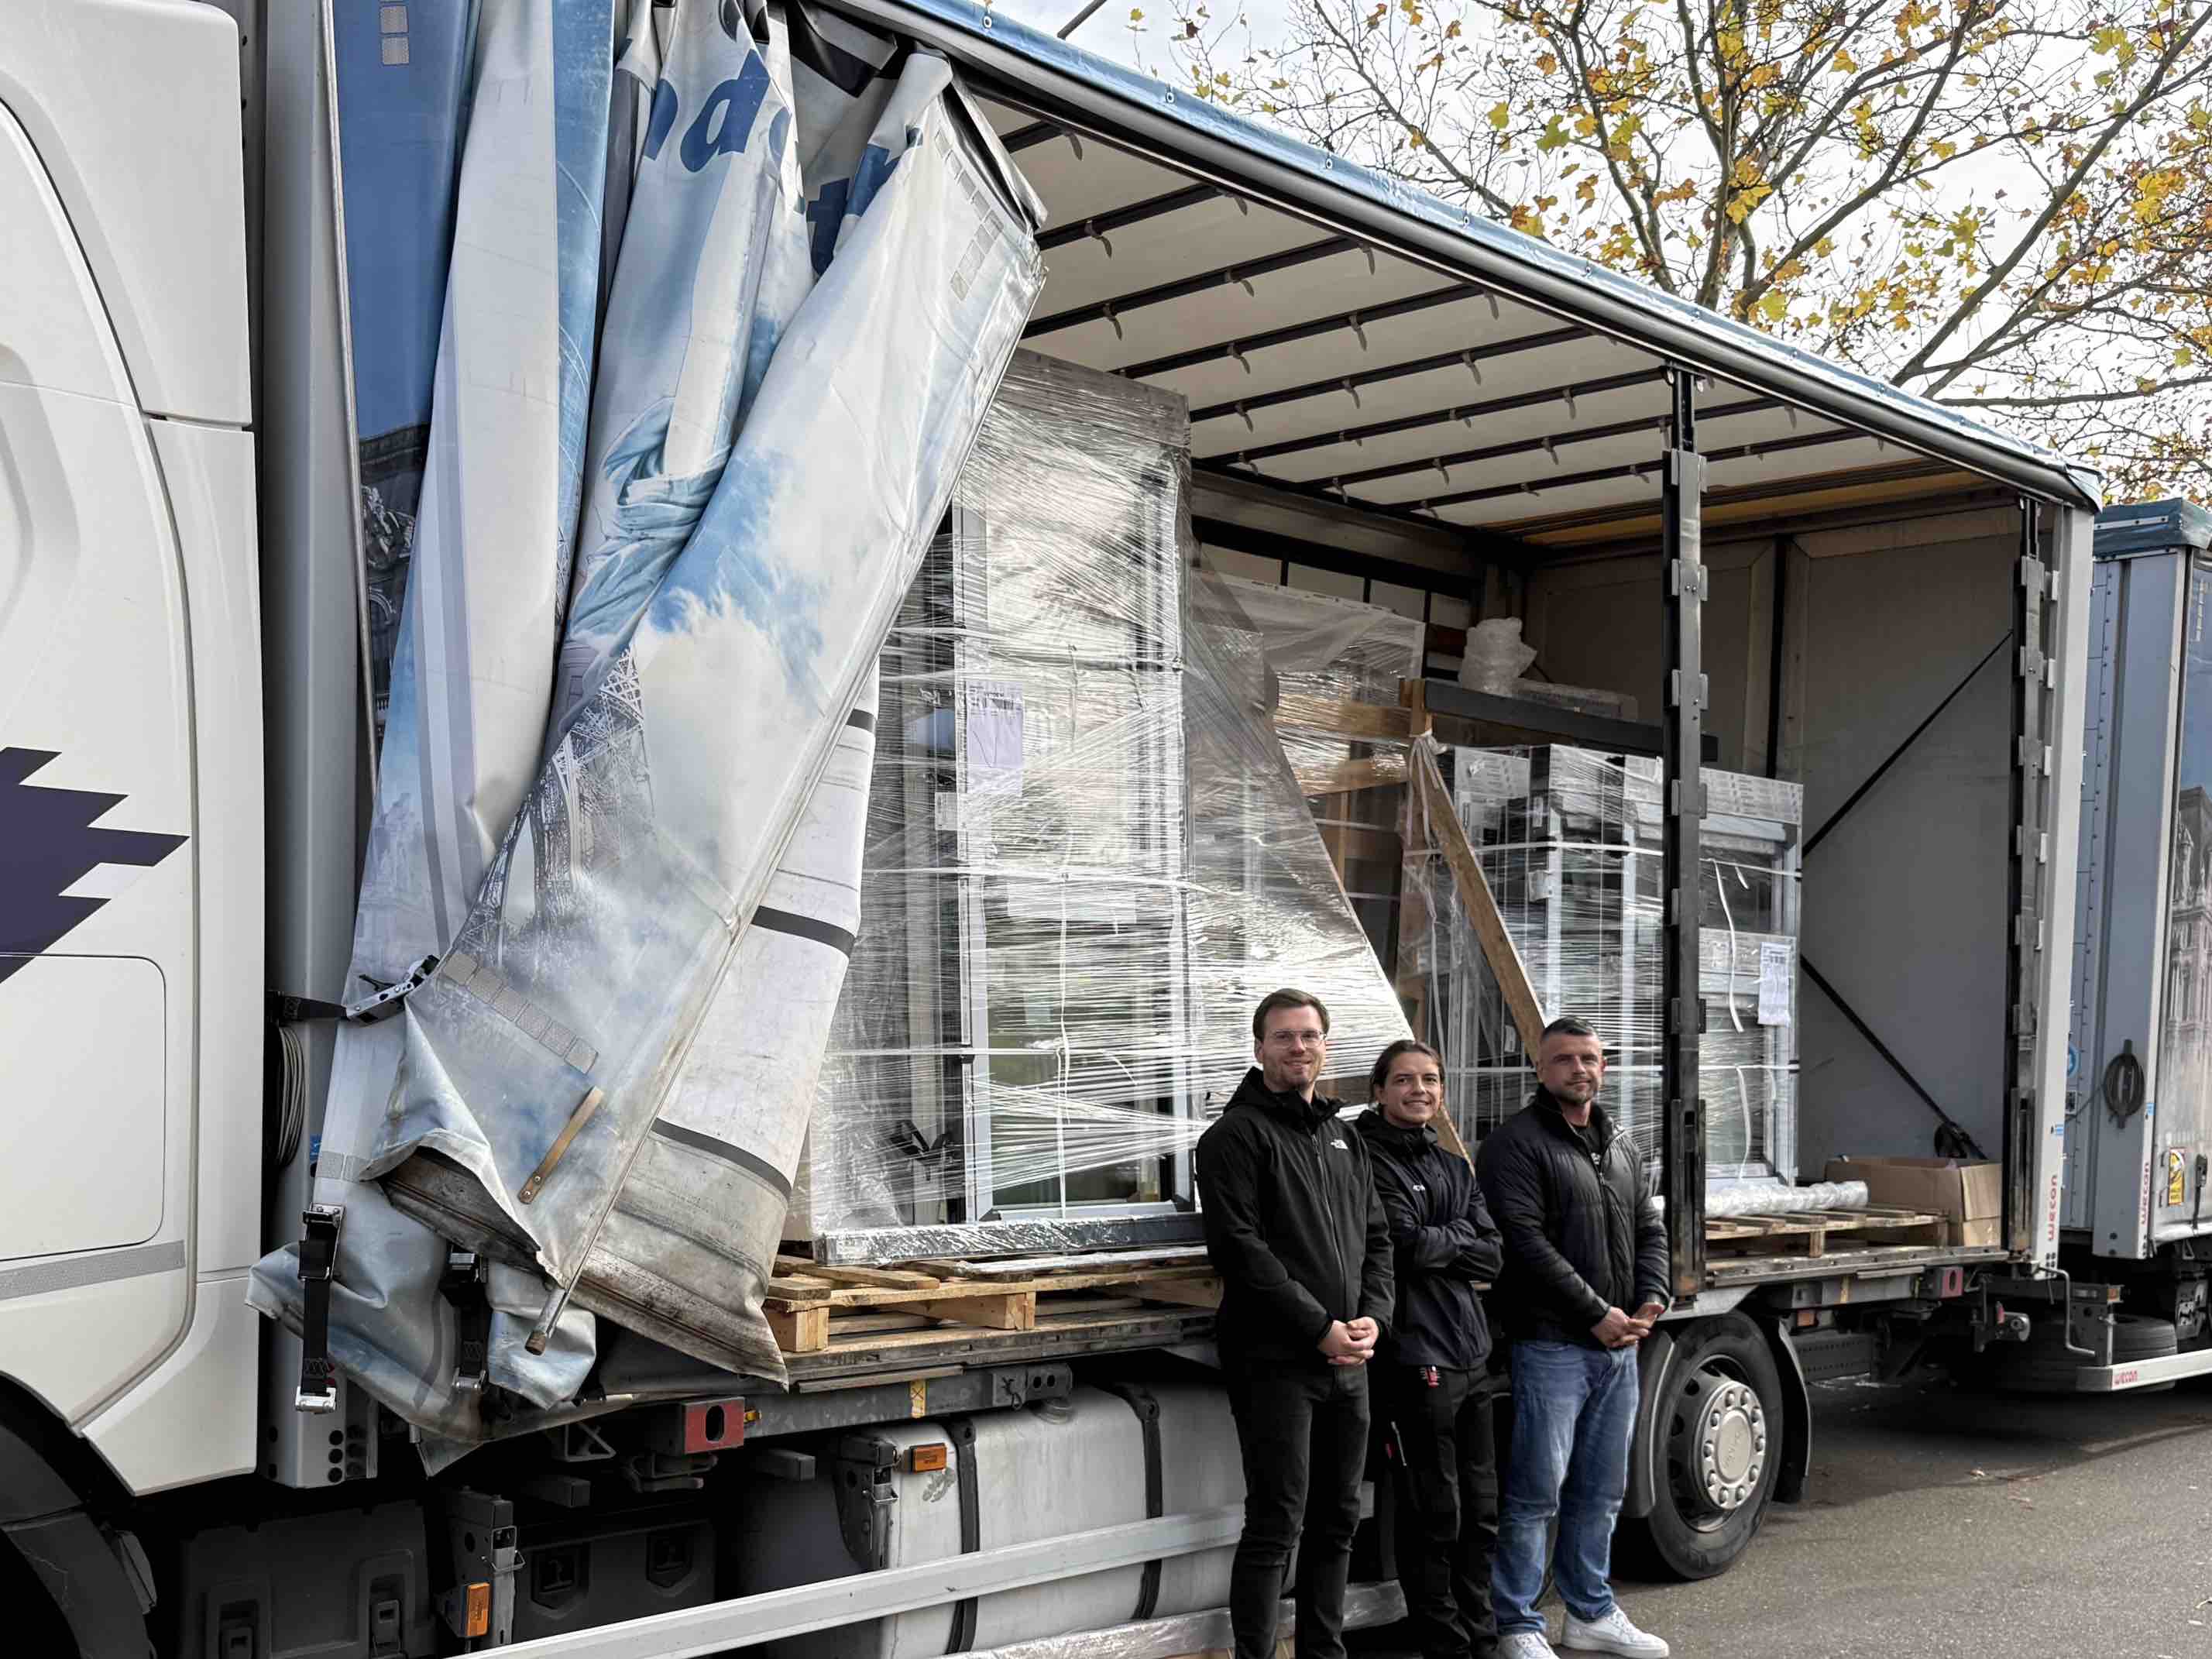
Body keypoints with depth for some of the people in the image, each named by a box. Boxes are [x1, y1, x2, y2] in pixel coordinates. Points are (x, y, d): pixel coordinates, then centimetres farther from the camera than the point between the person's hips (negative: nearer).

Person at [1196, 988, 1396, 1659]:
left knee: (1337, 1521, 14)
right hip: (1275, 1359, -7)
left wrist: (1372, 1317, -2)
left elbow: (1376, 1240, 17)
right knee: (1277, 1524, -7)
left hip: (1348, 1361, 7)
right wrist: (1320, 1328, -17)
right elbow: (1241, 1250, -15)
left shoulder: (1346, 1142, 17)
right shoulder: (1236, 1136, -6)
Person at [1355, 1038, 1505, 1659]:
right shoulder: (1369, 1160, -8)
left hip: (1471, 1353, 7)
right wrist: (1461, 1236, -1)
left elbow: (1491, 1257, 6)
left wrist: (1437, 1240, -9)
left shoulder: (1455, 1166, 16)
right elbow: (1408, 1245, -18)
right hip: (1415, 1358, -7)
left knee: (1481, 1510, 15)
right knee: (1433, 1516, 0)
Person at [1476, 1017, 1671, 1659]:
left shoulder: (1620, 1145, 16)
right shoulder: (1516, 1143, -9)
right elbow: (1526, 1242, -16)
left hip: (1619, 1345, 8)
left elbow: (1650, 1229, 19)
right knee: (1535, 1491, -4)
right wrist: (1596, 1313, -17)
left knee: (1600, 1491, 16)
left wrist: (1652, 1299, 0)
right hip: (1551, 1345, -7)